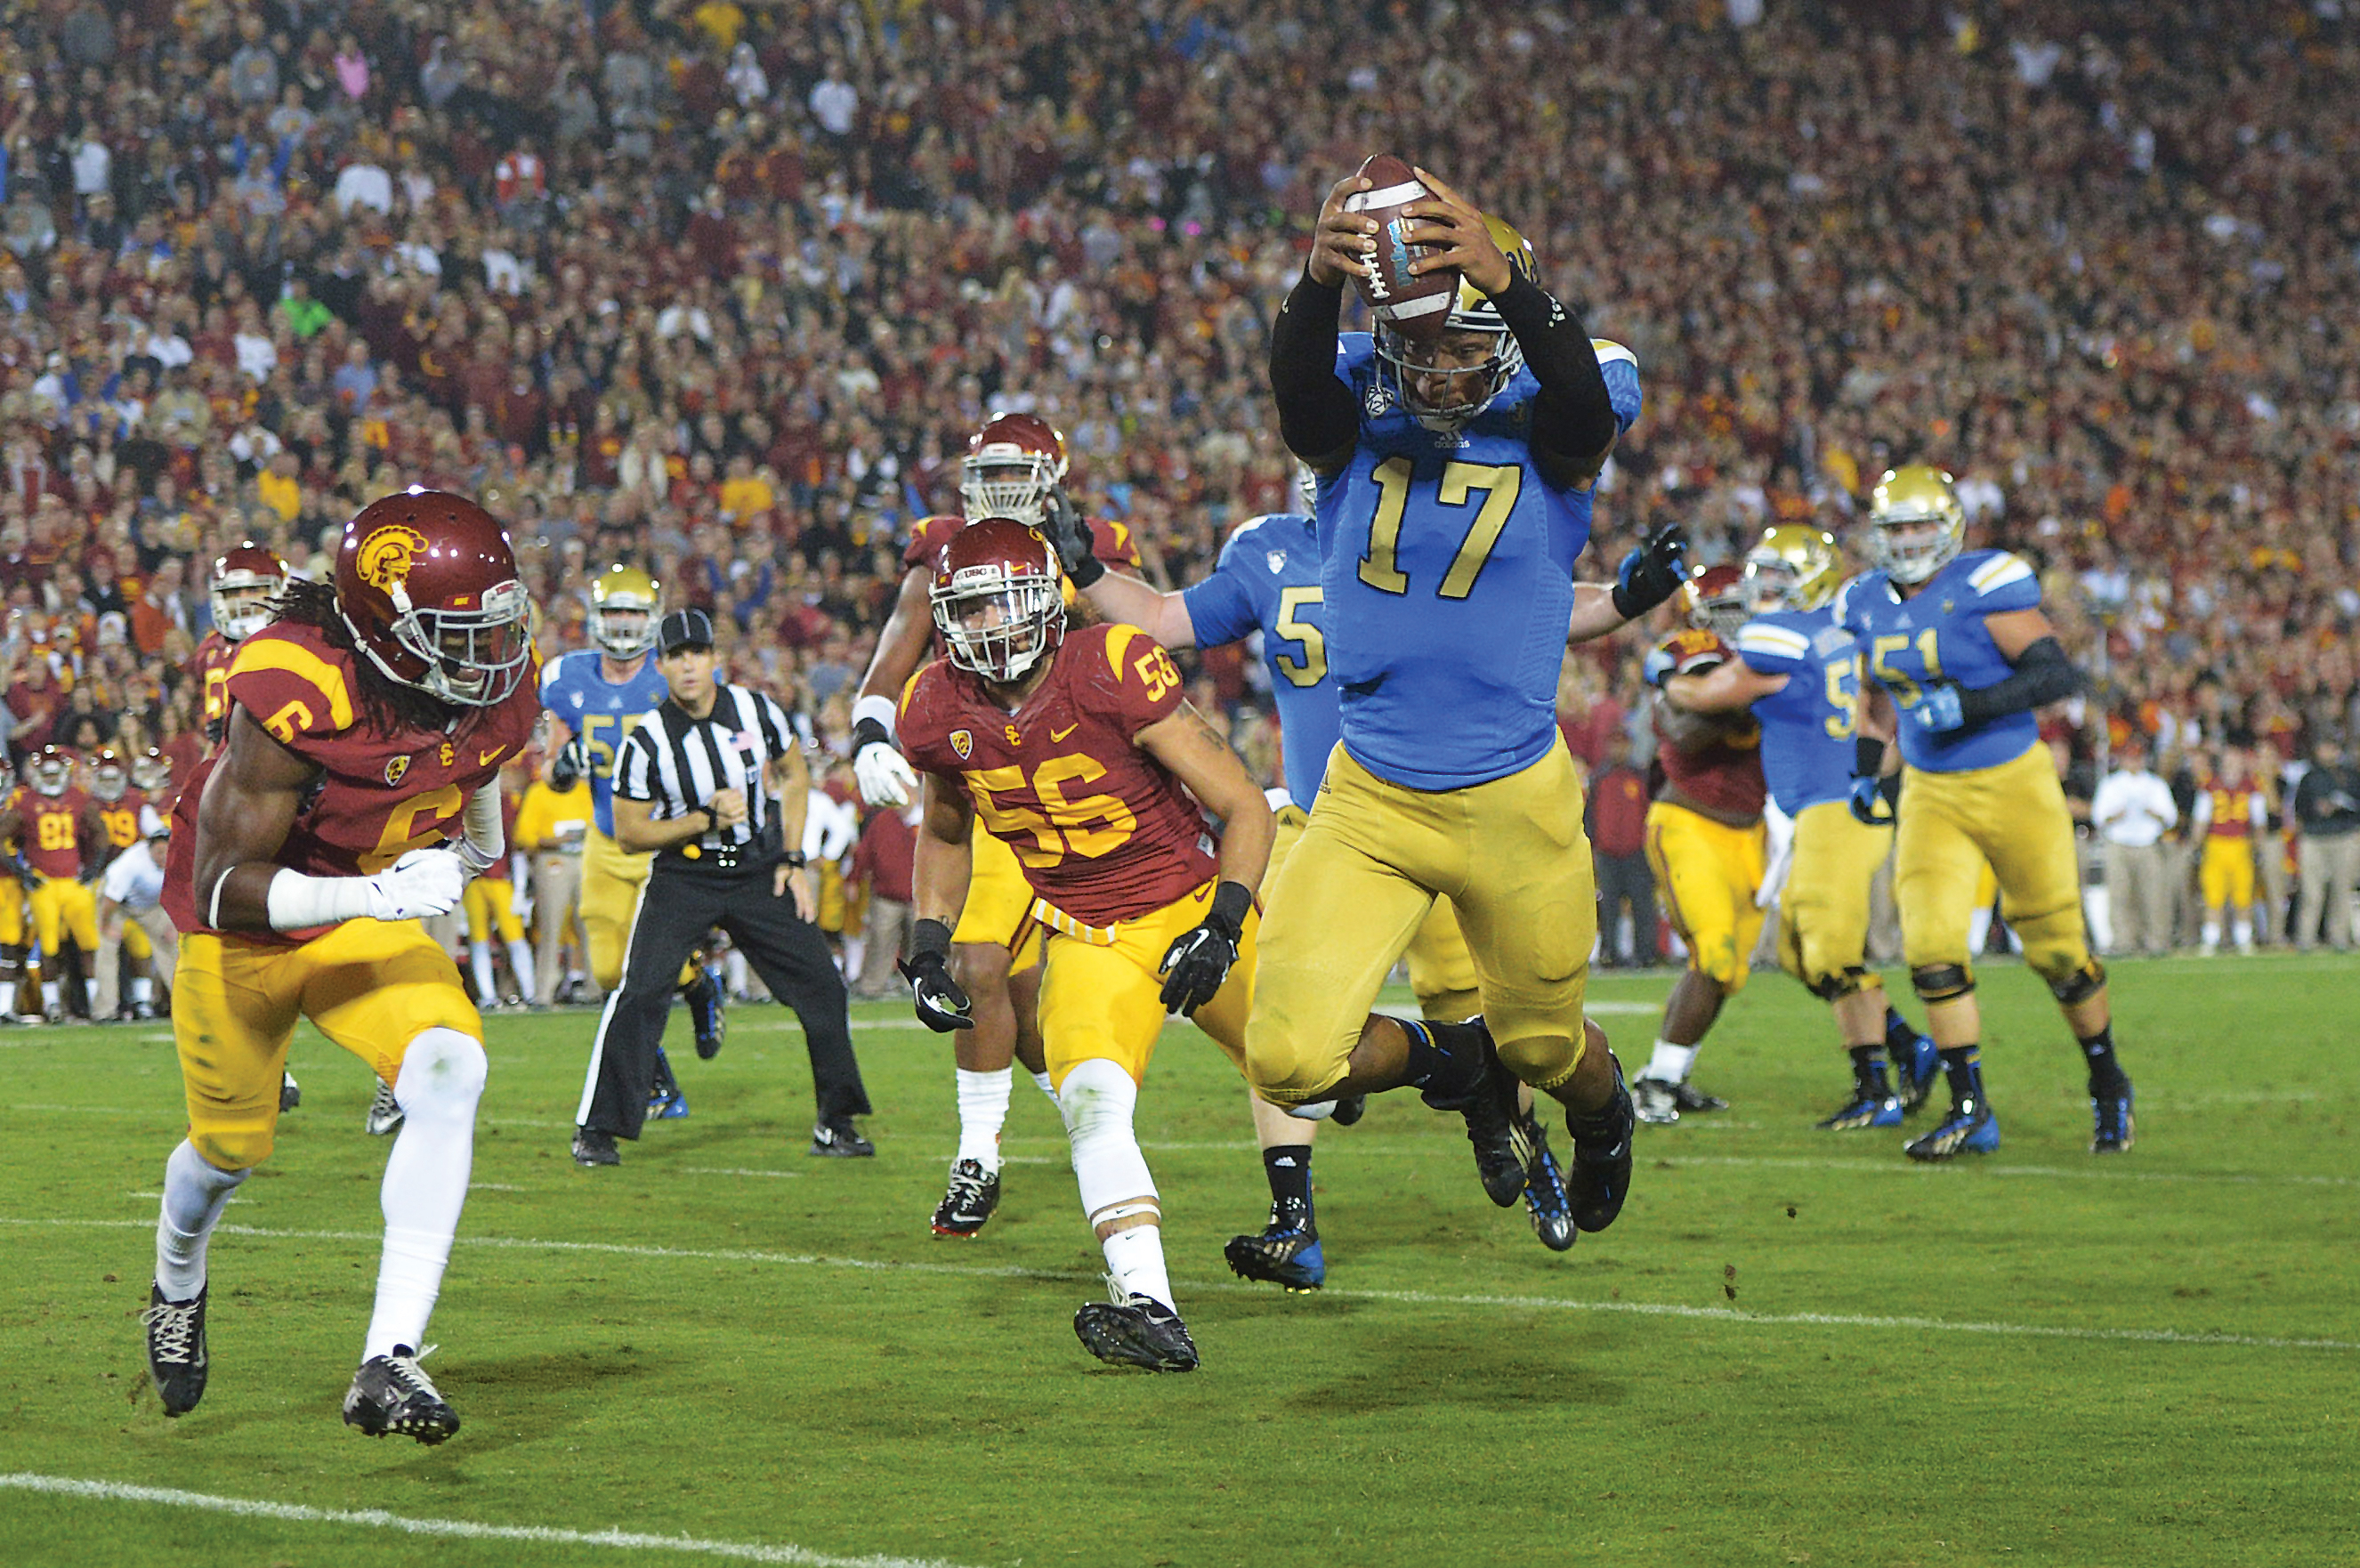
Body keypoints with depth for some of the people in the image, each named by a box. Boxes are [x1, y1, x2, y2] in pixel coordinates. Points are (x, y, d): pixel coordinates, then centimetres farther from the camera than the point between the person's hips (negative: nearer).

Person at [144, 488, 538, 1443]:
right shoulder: (298, 697, -35)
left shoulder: (494, 697, -15)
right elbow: (222, 888, -34)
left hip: (370, 923, 4)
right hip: (241, 931, -4)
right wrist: (378, 894, -42)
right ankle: (177, 1287, 54)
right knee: (231, 1145, 14)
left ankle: (389, 1364, -26)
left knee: (449, 1069, -25)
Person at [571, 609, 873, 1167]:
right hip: (682, 876, -3)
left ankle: (834, 1123, 14)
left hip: (758, 874, 3)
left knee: (822, 986, -2)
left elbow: (793, 776, 12)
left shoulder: (757, 713, -6)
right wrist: (707, 818, -19)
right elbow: (629, 835, -8)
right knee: (640, 994, -17)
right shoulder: (646, 742, -14)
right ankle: (596, 1130, -5)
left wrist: (791, 860, 4)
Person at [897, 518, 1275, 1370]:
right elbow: (946, 833, 16)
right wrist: (929, 943, 6)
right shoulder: (939, 715, -8)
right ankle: (1148, 1307, -34)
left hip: (1193, 906, -2)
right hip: (1088, 941, 2)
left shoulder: (1113, 672, -24)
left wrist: (1222, 925, -26)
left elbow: (1244, 807, -17)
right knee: (1092, 1099, -25)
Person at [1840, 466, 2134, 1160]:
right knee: (1931, 947, -11)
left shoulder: (1985, 588, -15)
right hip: (1931, 796, 4)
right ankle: (1970, 1112, -3)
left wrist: (1970, 706, -29)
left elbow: (2057, 675, -20)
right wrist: (1868, 769, 14)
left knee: (2057, 949, 6)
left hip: (2012, 784, -4)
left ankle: (2108, 1085, 28)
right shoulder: (1868, 605, 5)